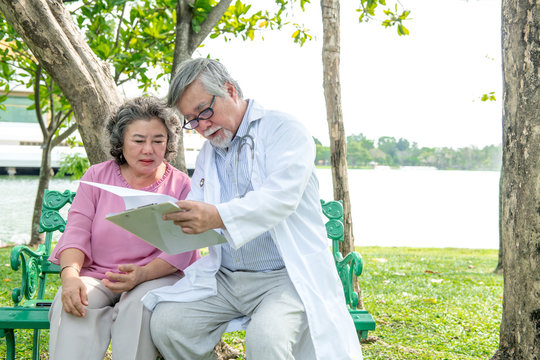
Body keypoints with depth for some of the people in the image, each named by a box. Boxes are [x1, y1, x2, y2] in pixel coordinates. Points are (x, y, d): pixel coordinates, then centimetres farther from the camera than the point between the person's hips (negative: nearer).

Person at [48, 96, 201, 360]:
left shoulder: (180, 185, 3)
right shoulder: (96, 176, 10)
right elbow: (76, 231, 2)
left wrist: (141, 275, -27)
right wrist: (70, 274, -21)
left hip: (158, 277, -1)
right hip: (96, 277, 2)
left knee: (139, 304, -35)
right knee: (71, 302, -30)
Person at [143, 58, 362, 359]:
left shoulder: (284, 130, -4)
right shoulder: (208, 152, 19)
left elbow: (281, 196, -21)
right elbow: (196, 213, 12)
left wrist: (218, 217, -38)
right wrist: (169, 218, -14)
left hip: (286, 275, -6)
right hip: (225, 277, 7)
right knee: (165, 323, -13)